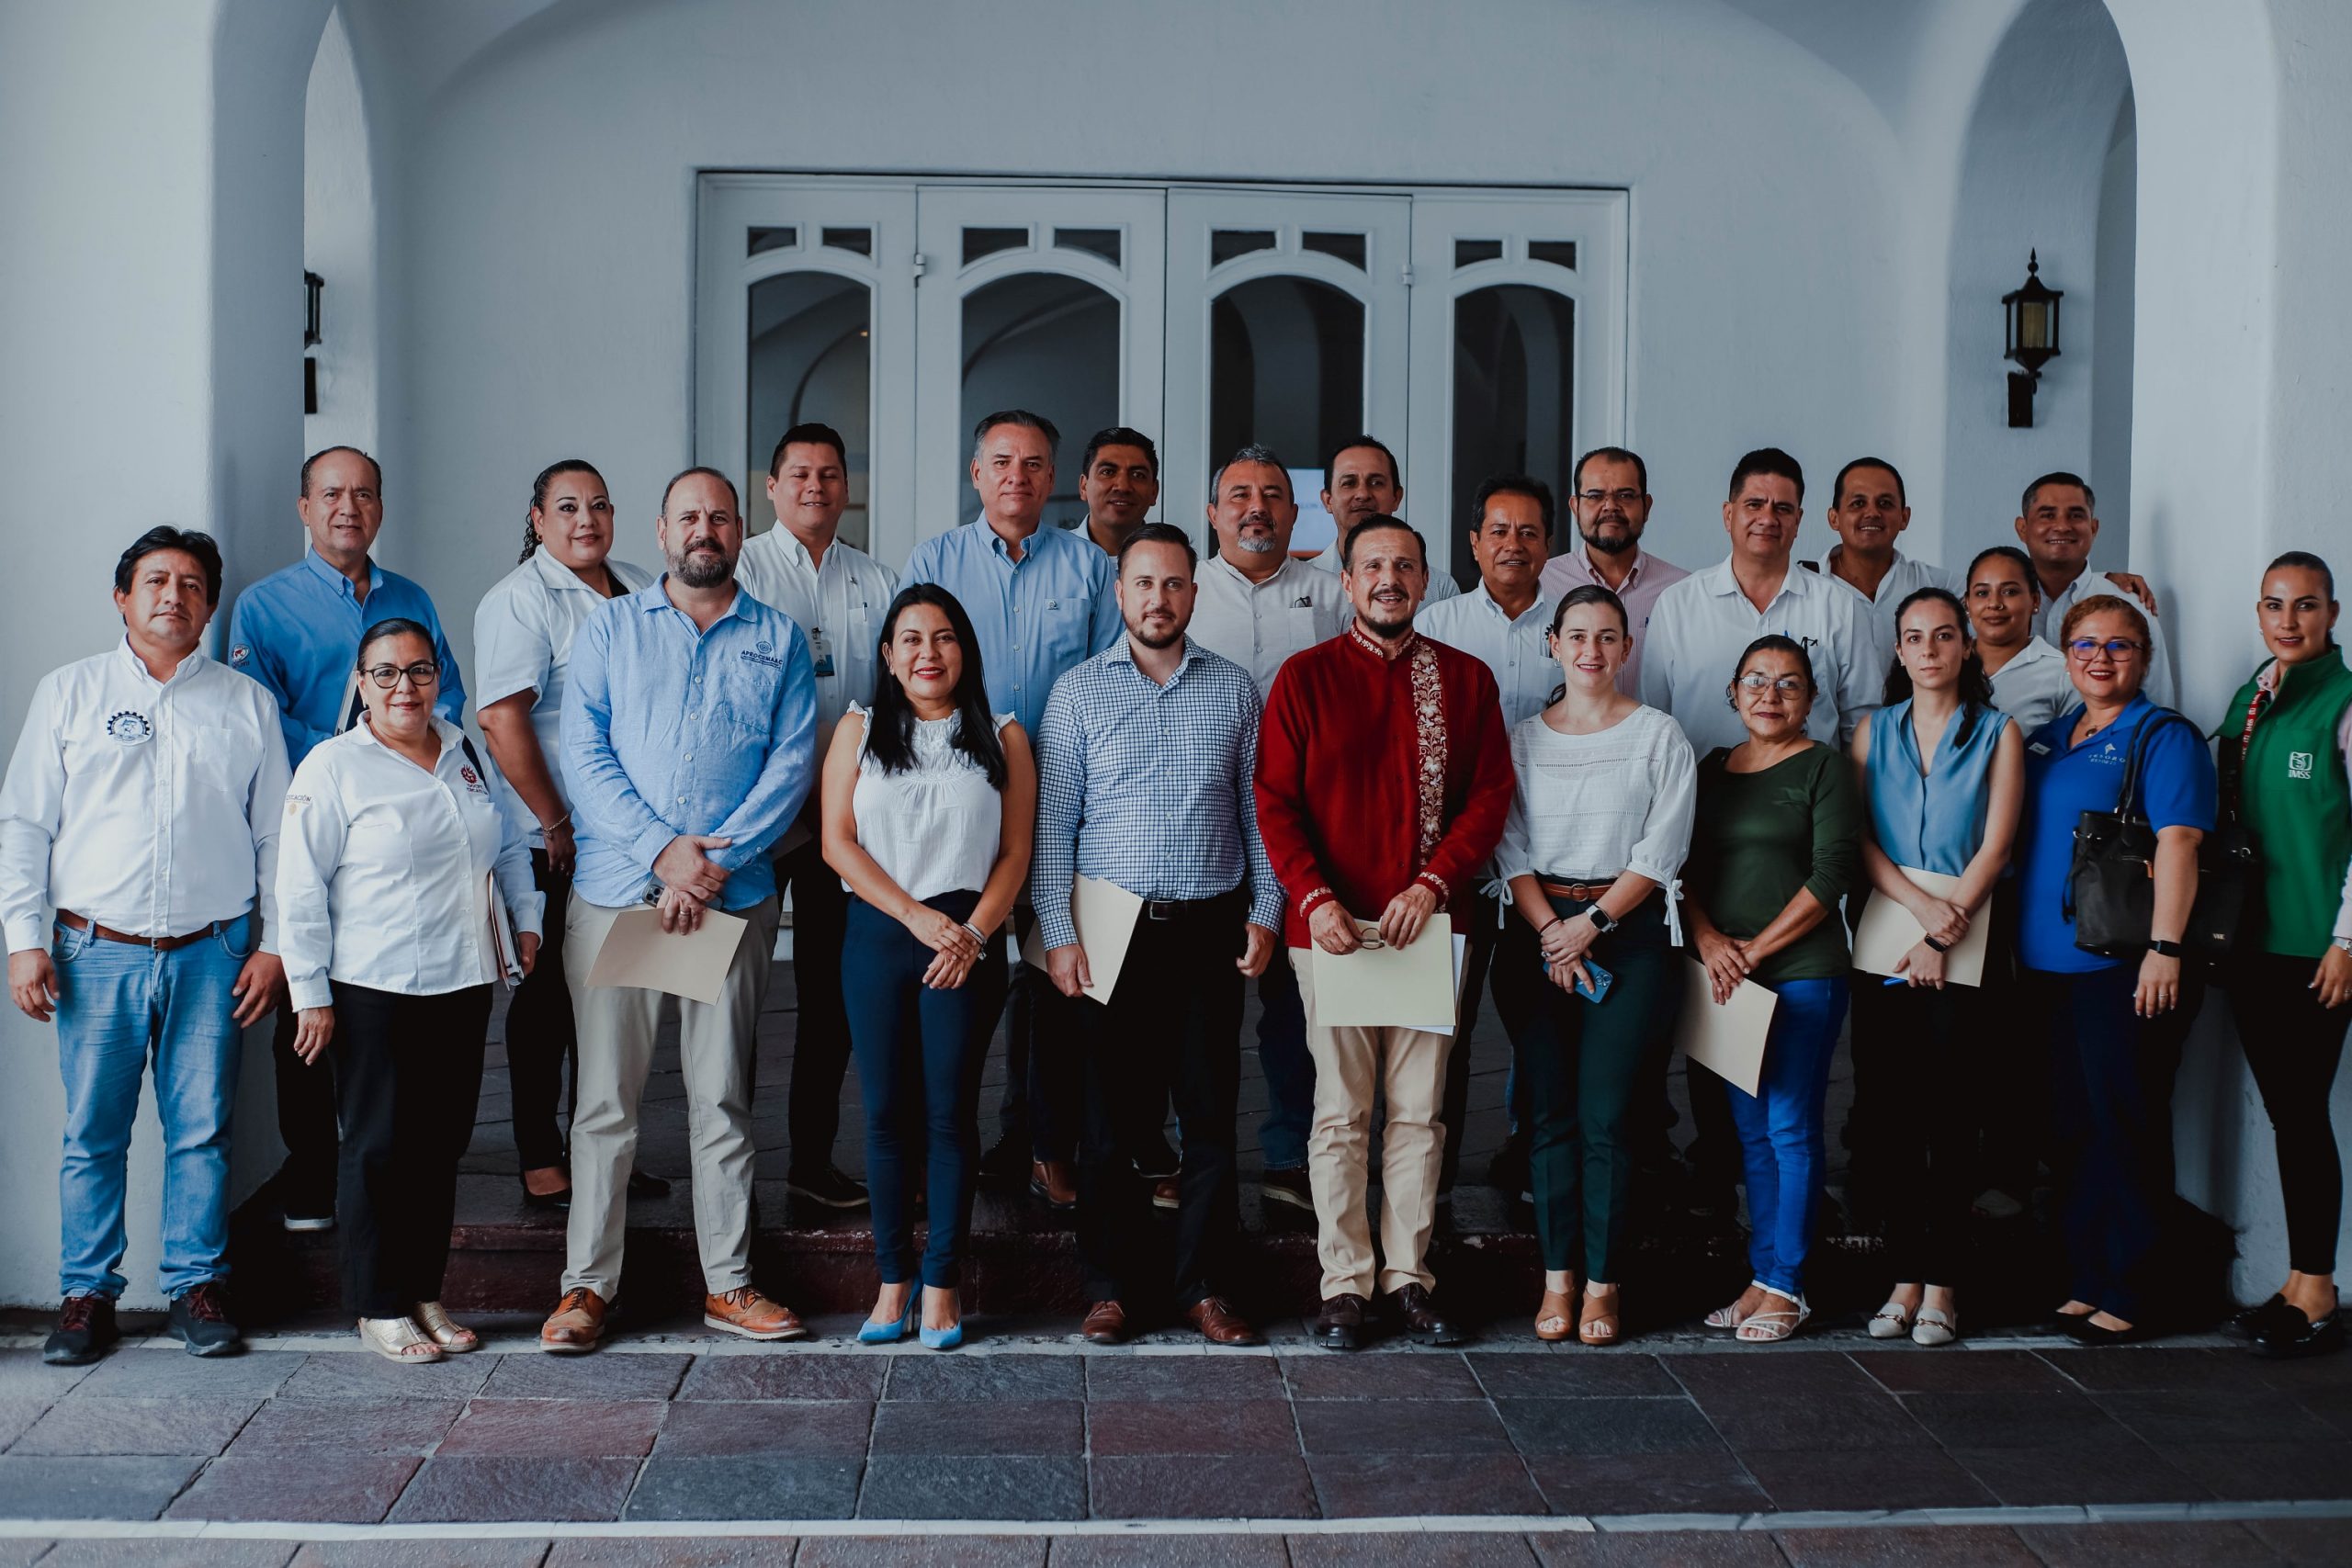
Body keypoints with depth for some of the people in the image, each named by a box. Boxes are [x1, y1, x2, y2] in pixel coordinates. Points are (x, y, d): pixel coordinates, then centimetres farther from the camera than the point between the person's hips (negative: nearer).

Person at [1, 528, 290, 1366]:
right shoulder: (69, 693, 8)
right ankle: (87, 1293, 14)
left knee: (201, 1131, 3)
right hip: (96, 951, 0)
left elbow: (275, 834, 10)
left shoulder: (246, 704, 9)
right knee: (92, 1133, 3)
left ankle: (196, 1287, 14)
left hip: (212, 955, 0)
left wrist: (273, 944, 3)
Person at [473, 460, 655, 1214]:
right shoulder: (518, 600, -8)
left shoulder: (642, 590, 13)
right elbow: (502, 718, -16)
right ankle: (540, 1161, 11)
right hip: (551, 846, -6)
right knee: (547, 995, 2)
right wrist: (557, 825, -16)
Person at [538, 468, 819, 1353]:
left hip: (735, 896, 1)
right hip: (615, 890, 0)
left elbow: (791, 764, 1)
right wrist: (664, 849, -14)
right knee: (605, 1098, 1)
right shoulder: (608, 629, 9)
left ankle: (729, 1284, 14)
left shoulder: (779, 640, 10)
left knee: (724, 1097, 6)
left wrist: (714, 861, -12)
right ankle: (587, 1285, 9)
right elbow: (585, 755, -1)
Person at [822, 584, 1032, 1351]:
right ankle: (893, 1279, 10)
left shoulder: (1002, 739, 8)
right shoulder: (859, 732, 9)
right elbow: (838, 840, 0)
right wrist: (915, 915, -10)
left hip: (966, 941, -1)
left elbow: (1015, 852, 4)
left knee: (950, 1113, -1)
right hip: (876, 936, 1)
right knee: (886, 1112, 3)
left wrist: (974, 930, -10)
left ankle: (942, 1283, 6)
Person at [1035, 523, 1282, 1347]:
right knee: (1113, 1116, 3)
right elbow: (1052, 820, 2)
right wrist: (1056, 933, -4)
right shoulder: (1078, 691, 4)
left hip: (1210, 929, 1)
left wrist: (1265, 910, 3)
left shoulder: (1234, 689, 8)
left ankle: (1203, 1284, 12)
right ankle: (1115, 1286, 13)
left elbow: (1257, 809, 11)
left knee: (1210, 1114, 3)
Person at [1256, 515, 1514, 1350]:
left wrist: (1432, 885, -9)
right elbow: (1274, 800, 0)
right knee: (1340, 1114, 2)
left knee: (1420, 1112, 6)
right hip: (1332, 927, -2)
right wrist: (1314, 897, -13)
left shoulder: (1465, 679, 8)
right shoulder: (1305, 677, 3)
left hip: (1427, 923, 2)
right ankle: (1344, 1283, 9)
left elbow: (1490, 795, 4)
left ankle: (1410, 1276, 14)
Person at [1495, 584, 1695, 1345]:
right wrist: (1550, 930, -9)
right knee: (1549, 1111, 1)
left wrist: (1592, 922, -10)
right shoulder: (1523, 738, 10)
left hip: (1631, 933, -2)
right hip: (1539, 934, 2)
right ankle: (1557, 1275, 8)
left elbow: (1660, 851, -2)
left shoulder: (1660, 737, 4)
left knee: (1604, 1112, -7)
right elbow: (1511, 848, 4)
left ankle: (1601, 1282, 2)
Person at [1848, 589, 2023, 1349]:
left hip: (1963, 950, -2)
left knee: (1951, 1117, -2)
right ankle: (1905, 1278, 9)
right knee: (1895, 1115, 3)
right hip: (1885, 944, 2)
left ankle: (1942, 1285, 4)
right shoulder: (1874, 731, 12)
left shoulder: (1997, 733, 4)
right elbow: (1857, 839, 2)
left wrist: (1942, 936, -12)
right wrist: (1921, 901, -13)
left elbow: (1995, 846, -4)